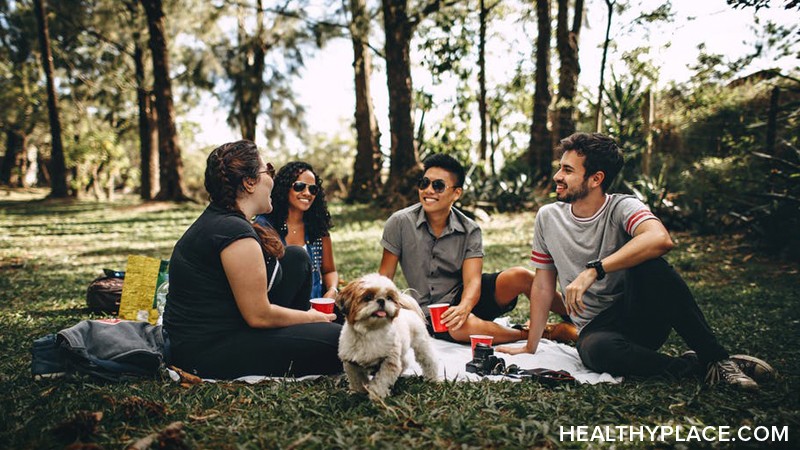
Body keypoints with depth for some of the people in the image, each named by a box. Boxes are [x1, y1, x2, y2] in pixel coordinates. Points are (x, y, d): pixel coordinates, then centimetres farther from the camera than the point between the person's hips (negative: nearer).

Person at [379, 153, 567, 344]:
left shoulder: (470, 230, -6)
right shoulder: (400, 223, -9)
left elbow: (472, 281, -16)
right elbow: (385, 276, -4)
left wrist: (463, 308, -38)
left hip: (465, 298, 2)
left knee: (519, 276, -24)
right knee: (463, 327, -37)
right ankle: (528, 334, -14)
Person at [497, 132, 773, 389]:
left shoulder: (622, 208, -9)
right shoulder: (548, 218, 3)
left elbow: (660, 239, -33)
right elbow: (543, 286, 8)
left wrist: (592, 271, -37)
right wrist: (530, 347, 6)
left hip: (643, 320, -1)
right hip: (596, 328, 2)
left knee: (648, 264, -32)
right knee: (595, 350, -36)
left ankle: (716, 357, -18)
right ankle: (696, 366, -13)